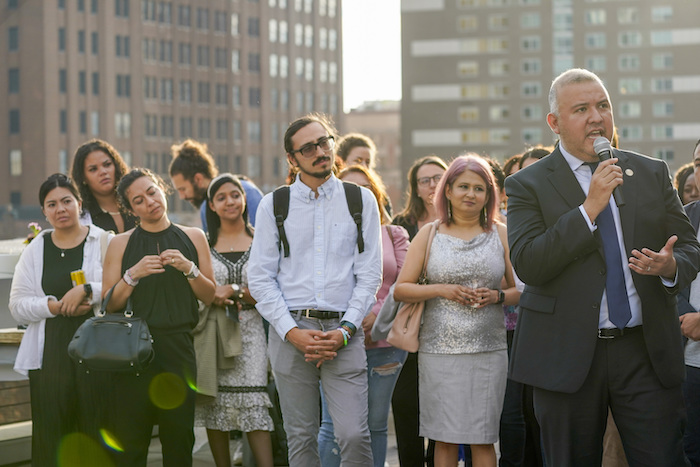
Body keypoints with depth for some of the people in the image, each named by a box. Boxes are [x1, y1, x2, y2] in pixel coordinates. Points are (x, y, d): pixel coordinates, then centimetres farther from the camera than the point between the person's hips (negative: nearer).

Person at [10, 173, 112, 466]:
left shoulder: (104, 242, 5)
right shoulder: (35, 250, 14)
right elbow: (18, 307, 8)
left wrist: (86, 291, -18)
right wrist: (55, 306, -9)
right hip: (50, 354, 2)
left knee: (96, 434, -6)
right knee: (52, 435, -2)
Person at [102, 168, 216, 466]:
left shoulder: (193, 238, 10)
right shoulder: (121, 244, 5)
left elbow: (209, 296, 9)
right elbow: (109, 304, 3)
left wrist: (188, 268, -7)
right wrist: (133, 275, -12)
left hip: (178, 347, 1)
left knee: (179, 439, 2)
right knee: (130, 439, -4)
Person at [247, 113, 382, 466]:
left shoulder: (361, 201, 8)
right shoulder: (273, 206, 7)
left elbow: (369, 274, 4)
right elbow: (260, 278, 4)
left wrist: (344, 331, -8)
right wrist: (292, 332, -8)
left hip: (343, 333, -1)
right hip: (290, 329, 1)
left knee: (354, 436, -11)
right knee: (301, 437, 5)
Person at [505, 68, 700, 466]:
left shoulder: (653, 174, 10)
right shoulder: (528, 185, 0)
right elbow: (527, 265, -13)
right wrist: (590, 207, -18)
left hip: (648, 350, 2)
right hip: (568, 355, -2)